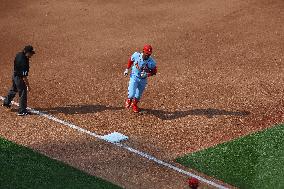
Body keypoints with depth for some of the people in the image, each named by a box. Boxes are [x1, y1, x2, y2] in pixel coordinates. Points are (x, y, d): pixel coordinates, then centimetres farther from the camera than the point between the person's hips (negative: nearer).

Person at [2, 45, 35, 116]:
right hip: (19, 78, -10)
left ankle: (6, 102, 51)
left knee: (13, 89, 30)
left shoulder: (19, 54, -7)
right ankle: (22, 111, 4)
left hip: (15, 75, 10)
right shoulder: (23, 62, -33)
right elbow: (24, 76, -31)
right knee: (23, 93, -1)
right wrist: (28, 85, -27)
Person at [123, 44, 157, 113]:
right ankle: (129, 100, 22)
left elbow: (154, 71, -7)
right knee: (132, 94, -15)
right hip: (134, 77, -2)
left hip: (143, 79, 2)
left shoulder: (152, 62, -20)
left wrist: (147, 74, -24)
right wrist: (127, 69, 6)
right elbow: (130, 60, 3)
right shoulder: (136, 55, -20)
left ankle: (134, 104, 48)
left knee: (138, 95, 17)